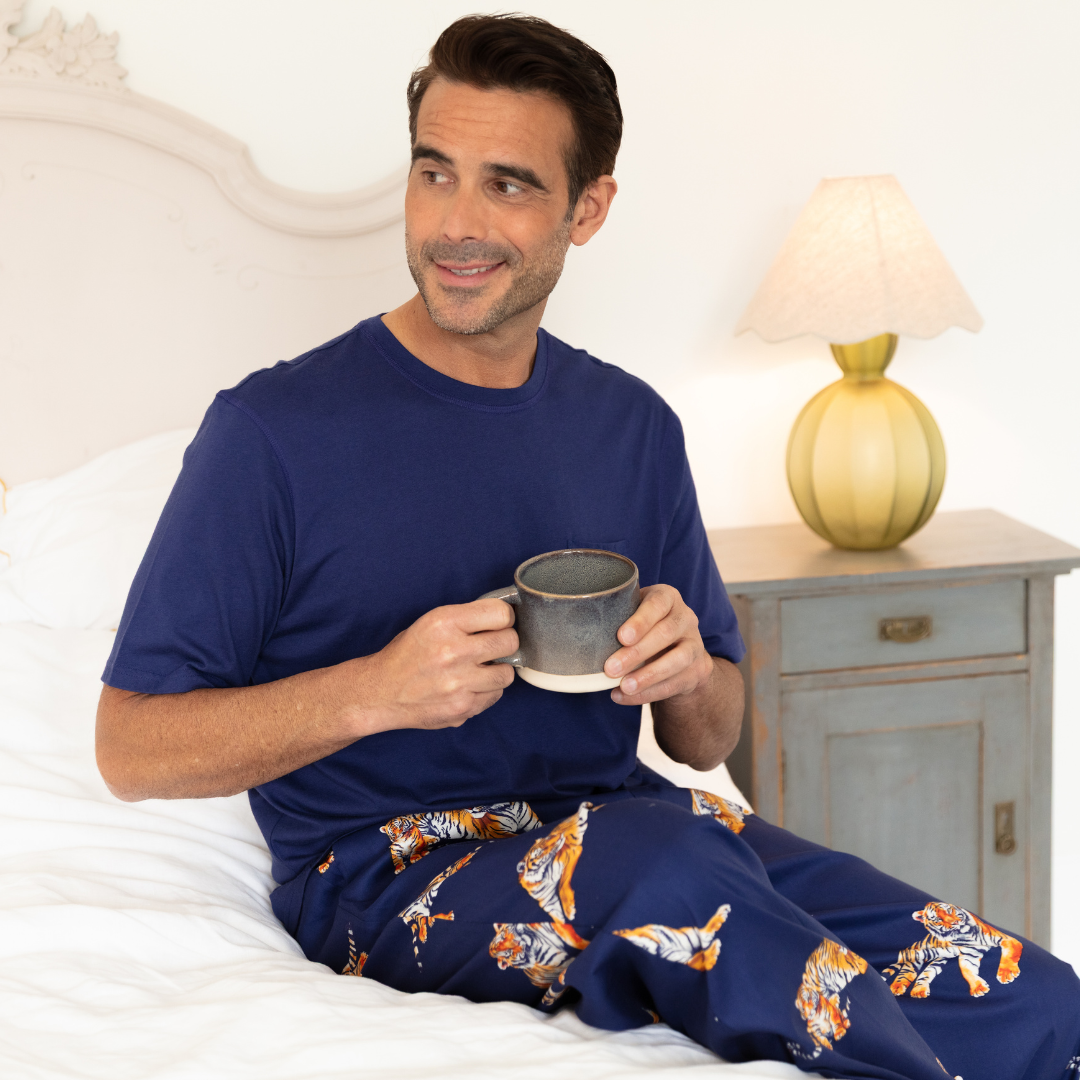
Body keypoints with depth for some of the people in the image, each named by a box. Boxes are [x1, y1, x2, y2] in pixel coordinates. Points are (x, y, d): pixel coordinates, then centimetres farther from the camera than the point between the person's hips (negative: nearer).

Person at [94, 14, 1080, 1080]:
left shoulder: (631, 426, 10)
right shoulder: (273, 431, -6)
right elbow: (130, 749, -7)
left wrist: (690, 673, -8)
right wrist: (374, 691, -21)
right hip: (388, 871, -3)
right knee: (660, 851, -38)